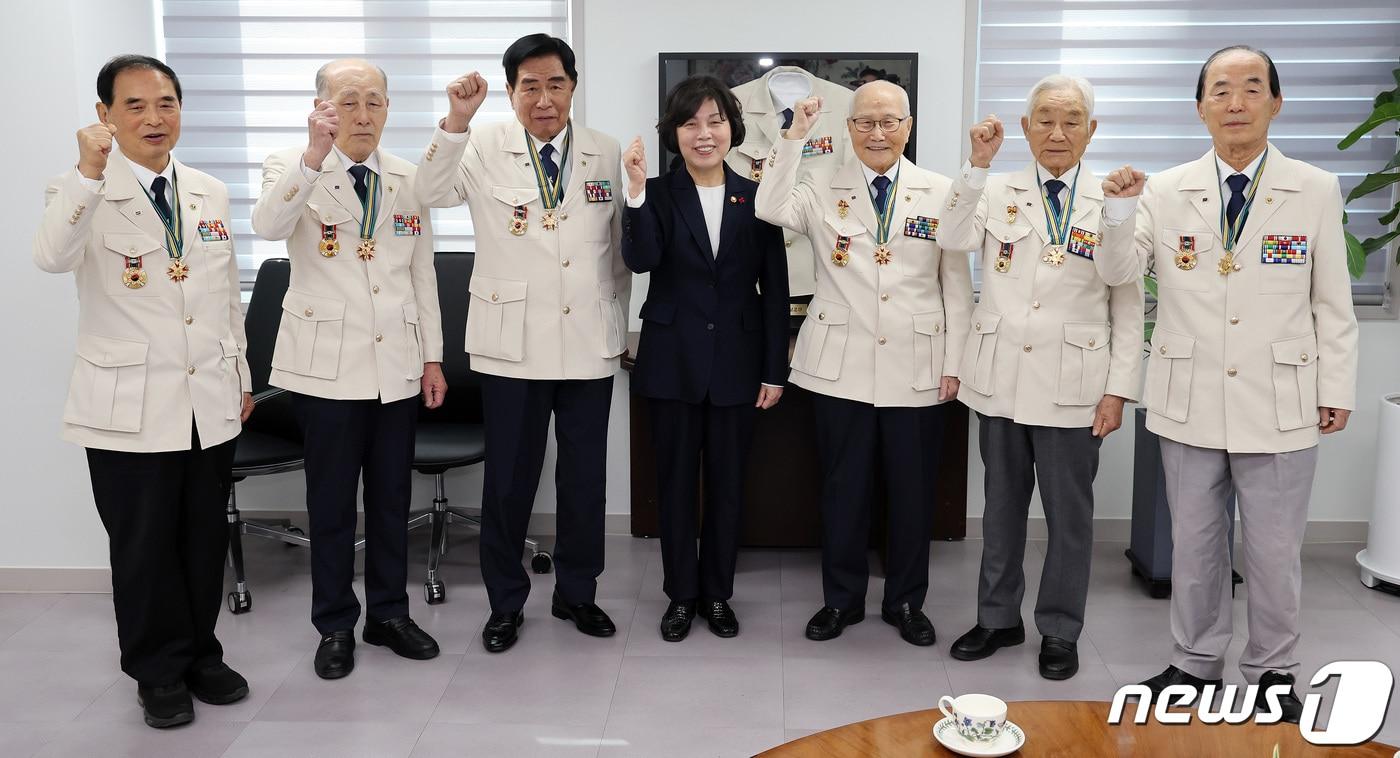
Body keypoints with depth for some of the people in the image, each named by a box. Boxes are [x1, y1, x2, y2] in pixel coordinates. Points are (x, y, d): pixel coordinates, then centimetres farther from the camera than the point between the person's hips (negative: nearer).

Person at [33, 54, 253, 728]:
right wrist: (89, 172, -38)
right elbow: (52, 257, -28)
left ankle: (201, 654, 31)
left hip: (211, 401, 4)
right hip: (130, 408, -4)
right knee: (143, 546, 7)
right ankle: (159, 672, 25)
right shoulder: (83, 193, -6)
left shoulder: (210, 194, 8)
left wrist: (241, 376, 17)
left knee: (206, 539, 13)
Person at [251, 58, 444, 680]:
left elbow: (422, 273, 12)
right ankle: (335, 625, 21)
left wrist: (433, 357, 9)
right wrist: (314, 155, -38)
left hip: (397, 366, 3)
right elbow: (268, 225, -25)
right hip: (326, 366, -3)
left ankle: (389, 613, 26)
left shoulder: (409, 181, 8)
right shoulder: (293, 169, -3)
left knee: (392, 496, 11)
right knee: (331, 501, 6)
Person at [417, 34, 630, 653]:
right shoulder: (486, 148, -2)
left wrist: (623, 327, 14)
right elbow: (432, 195, -14)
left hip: (589, 343, 2)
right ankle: (505, 602, 25)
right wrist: (455, 122, -23)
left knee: (585, 476, 11)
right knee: (509, 479, 6)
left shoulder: (606, 154, 5)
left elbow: (620, 248, 11)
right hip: (513, 343, -2)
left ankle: (576, 593, 30)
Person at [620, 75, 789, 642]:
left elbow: (776, 289, 2)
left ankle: (717, 593, 26)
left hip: (736, 363, 1)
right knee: (676, 481, 9)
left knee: (727, 483, 10)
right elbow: (640, 260, -18)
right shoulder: (658, 193, 0)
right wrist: (637, 192, -29)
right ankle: (681, 594, 24)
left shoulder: (755, 197, 2)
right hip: (673, 361, -1)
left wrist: (775, 371, -1)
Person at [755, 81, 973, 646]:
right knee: (844, 488, 9)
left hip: (917, 370, 0)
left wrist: (954, 363, 0)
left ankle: (906, 601, 27)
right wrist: (795, 136, -17)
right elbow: (769, 209, -17)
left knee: (913, 490, 9)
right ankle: (841, 598, 26)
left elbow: (956, 286, 4)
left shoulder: (940, 194, 4)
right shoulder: (823, 191, 3)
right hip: (842, 367, 0)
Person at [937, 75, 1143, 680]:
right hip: (1000, 379, 2)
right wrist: (977, 165, -20)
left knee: (1070, 513, 7)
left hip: (1071, 387, -2)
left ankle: (1060, 631, 23)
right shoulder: (995, 192, 4)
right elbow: (953, 239, -16)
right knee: (1002, 505, 14)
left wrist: (1119, 388, -5)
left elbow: (1127, 305, 0)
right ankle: (998, 618, 29)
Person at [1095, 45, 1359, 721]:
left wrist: (1337, 390, 3)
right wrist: (1118, 211, -19)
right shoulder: (1165, 192, 1)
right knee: (1193, 541, 13)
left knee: (1274, 550, 7)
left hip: (1279, 405, -1)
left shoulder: (1316, 192, 1)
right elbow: (1118, 273, -2)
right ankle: (1195, 662, 28)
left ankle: (1271, 672, 26)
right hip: (1190, 402, 1)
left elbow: (1332, 304, 4)